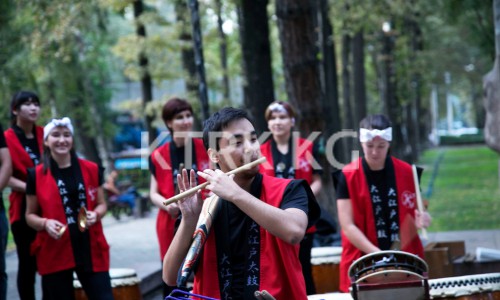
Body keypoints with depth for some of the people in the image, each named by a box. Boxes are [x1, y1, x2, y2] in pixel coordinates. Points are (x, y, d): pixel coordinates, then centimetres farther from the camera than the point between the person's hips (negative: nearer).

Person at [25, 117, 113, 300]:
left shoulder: (91, 170, 5)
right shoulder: (36, 175, 1)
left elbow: (101, 204, 14)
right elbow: (30, 215, 7)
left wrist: (96, 214, -9)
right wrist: (45, 223, -14)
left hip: (91, 248, 1)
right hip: (55, 251, -1)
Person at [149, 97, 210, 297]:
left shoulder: (206, 148, 2)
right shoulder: (158, 156, 2)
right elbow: (154, 193, 7)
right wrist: (166, 204, -15)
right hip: (172, 227, 1)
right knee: (172, 283, 4)